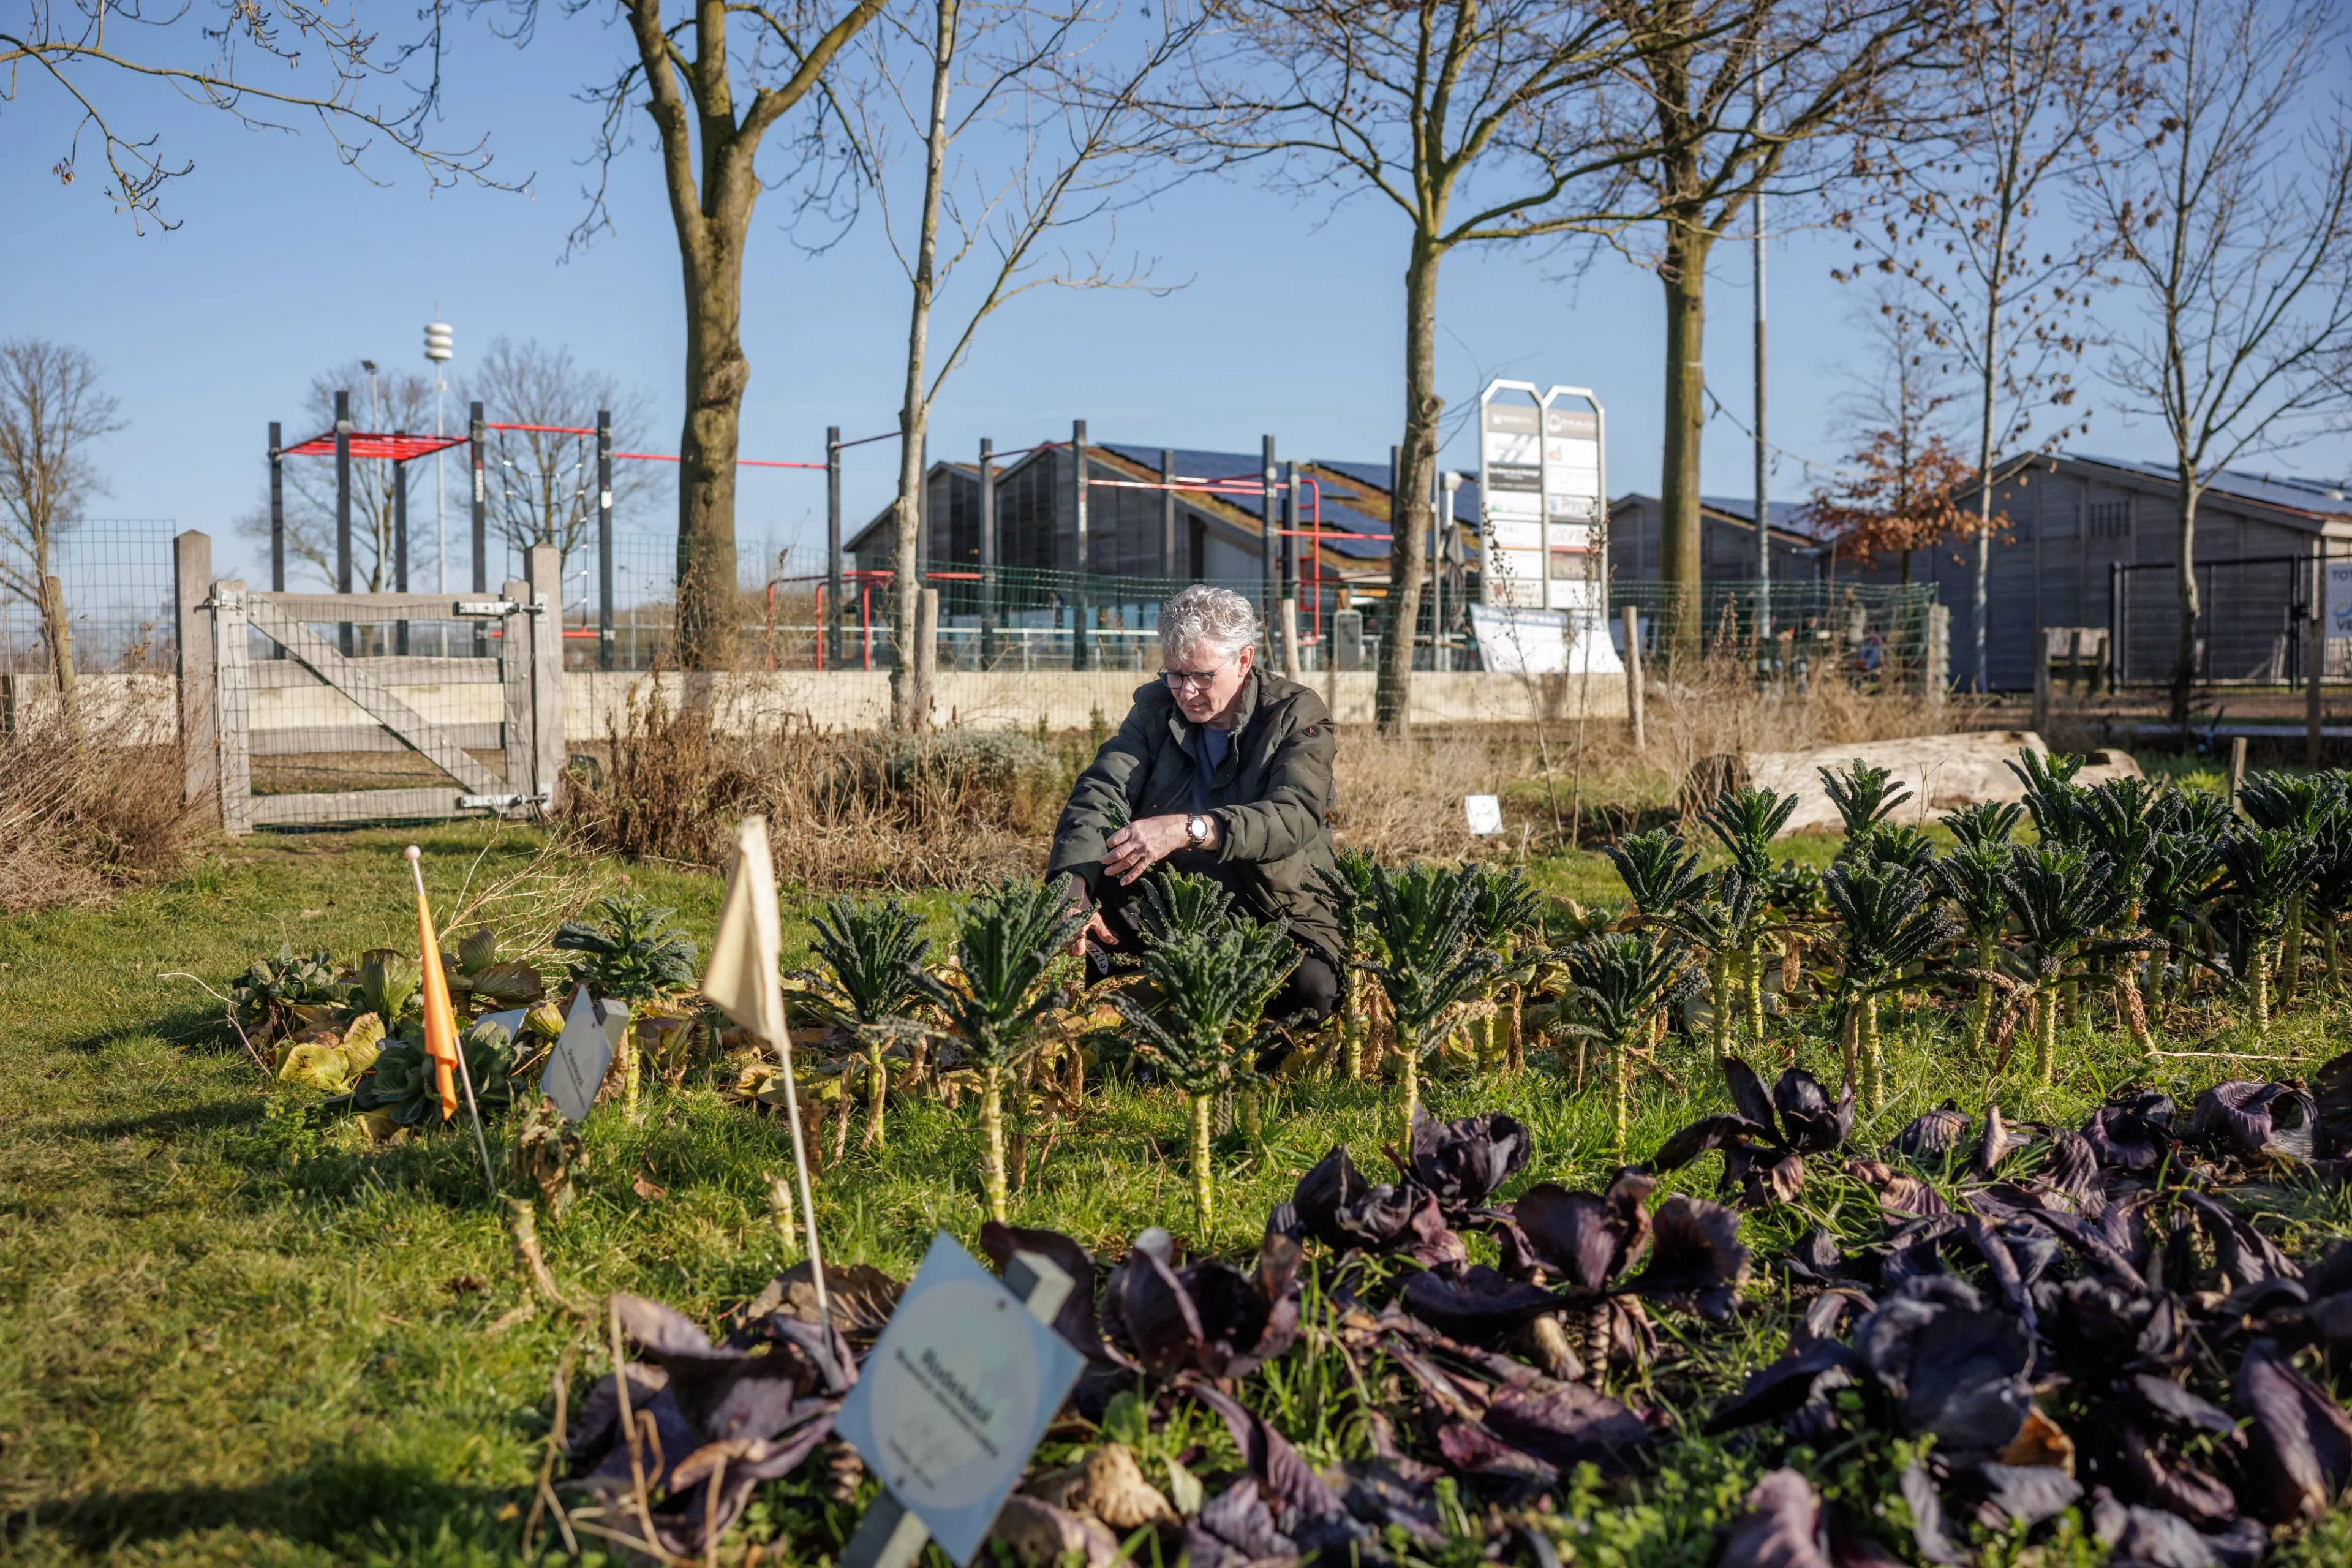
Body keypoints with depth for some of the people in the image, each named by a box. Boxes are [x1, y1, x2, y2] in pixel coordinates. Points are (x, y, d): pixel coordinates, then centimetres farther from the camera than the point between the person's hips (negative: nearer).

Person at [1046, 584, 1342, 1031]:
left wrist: (1188, 829, -43)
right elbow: (1100, 793, -10)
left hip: (1280, 917, -3)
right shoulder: (1155, 706, 3)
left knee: (1311, 987, -34)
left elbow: (1294, 817, -27)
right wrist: (1074, 884, -31)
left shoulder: (1297, 714, -9)